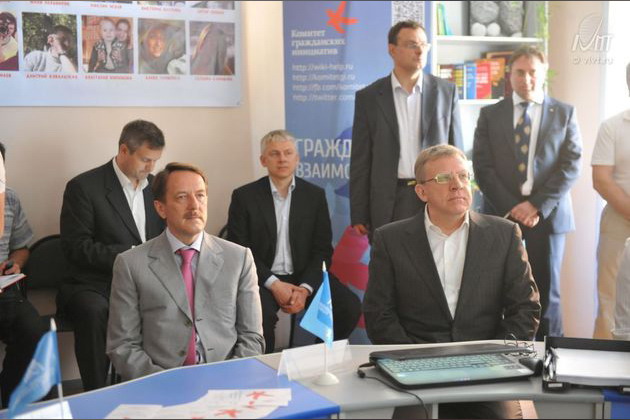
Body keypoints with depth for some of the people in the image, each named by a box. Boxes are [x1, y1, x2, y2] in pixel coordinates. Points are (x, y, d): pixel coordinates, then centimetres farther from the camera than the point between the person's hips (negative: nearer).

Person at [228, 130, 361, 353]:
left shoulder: (315, 195, 8)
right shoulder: (244, 196, 1)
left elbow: (322, 250, 4)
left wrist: (305, 288, -13)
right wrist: (274, 285, -16)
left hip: (306, 276, 3)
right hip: (262, 278, -2)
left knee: (350, 307, -20)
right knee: (261, 313, -34)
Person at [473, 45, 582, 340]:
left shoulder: (564, 113, 7)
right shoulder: (490, 115, 8)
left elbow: (571, 166, -1)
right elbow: (482, 166, 0)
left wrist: (537, 205, -11)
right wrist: (511, 207, -10)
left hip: (546, 213, 0)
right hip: (501, 213, 0)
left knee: (546, 288, 5)